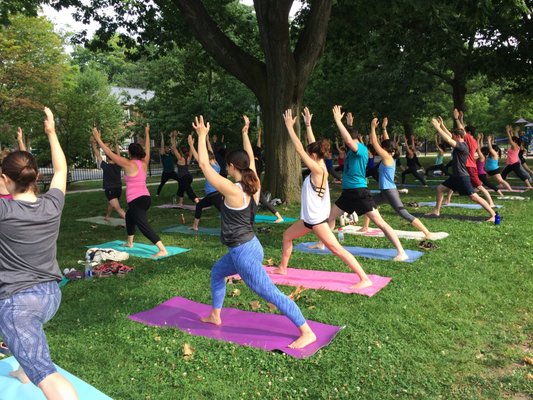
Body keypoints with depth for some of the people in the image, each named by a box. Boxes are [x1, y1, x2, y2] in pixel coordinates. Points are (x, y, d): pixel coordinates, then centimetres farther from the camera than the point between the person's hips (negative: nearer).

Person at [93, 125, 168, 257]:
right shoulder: (144, 163, 7)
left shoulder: (129, 164, -9)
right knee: (129, 215, 33)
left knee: (144, 226, -14)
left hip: (136, 201, -8)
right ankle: (130, 242, 45)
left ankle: (162, 250, -28)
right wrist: (147, 134, 37)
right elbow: (147, 149, 25)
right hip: (146, 198, 8)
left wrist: (98, 139, 3)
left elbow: (110, 153, -5)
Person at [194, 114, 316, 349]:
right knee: (217, 272, 30)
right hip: (247, 247, 9)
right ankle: (215, 316, 42)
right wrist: (245, 133, 23)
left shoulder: (232, 190, -22)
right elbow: (250, 158, 16)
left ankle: (307, 333, 2)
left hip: (243, 253, -9)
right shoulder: (253, 186, -1)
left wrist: (202, 135, -9)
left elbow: (204, 164, -18)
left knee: (271, 294, -4)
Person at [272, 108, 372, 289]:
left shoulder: (318, 170, -21)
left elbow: (299, 149, -22)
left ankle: (364, 279, -6)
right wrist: (308, 125, 16)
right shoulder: (321, 166, 3)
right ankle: (283, 267, 35)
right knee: (287, 235, 21)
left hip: (317, 218, -10)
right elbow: (312, 145, 13)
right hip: (311, 217, 10)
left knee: (336, 249, -9)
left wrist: (290, 127, -17)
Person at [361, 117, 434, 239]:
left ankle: (427, 233, -11)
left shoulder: (387, 157, -13)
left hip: (390, 192, -10)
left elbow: (375, 143, -12)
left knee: (405, 214, -12)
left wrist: (373, 127, -5)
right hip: (385, 192, 10)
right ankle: (365, 228, 27)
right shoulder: (389, 157, 9)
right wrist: (384, 128, 21)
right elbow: (387, 143, 22)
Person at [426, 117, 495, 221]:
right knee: (440, 188, 13)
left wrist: (437, 127, -25)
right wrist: (442, 125, 17)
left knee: (474, 197, -11)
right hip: (456, 176, 10)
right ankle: (436, 212, 20)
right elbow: (449, 136, 22)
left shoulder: (462, 146, -20)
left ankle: (493, 214, -6)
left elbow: (448, 139, -30)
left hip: (462, 177, -10)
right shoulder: (459, 144, 8)